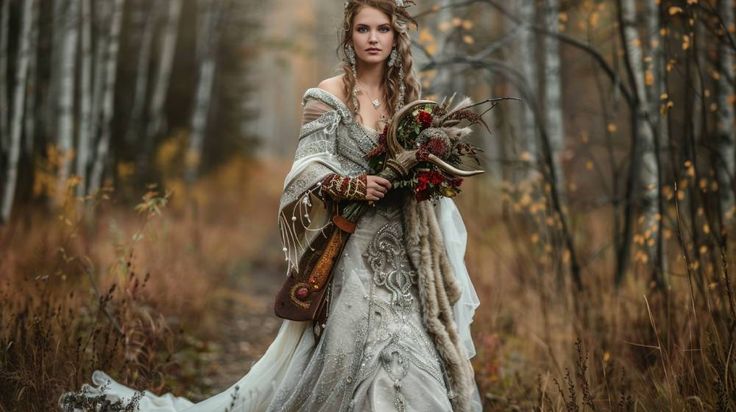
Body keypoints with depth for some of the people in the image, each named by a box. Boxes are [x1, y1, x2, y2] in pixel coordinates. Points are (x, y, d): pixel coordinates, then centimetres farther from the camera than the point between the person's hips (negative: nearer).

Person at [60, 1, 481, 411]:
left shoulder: (406, 95, 11)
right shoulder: (328, 96, -6)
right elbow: (308, 172, -10)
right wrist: (351, 186, -26)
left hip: (400, 246, 6)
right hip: (348, 244, -5)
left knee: (404, 343, 2)